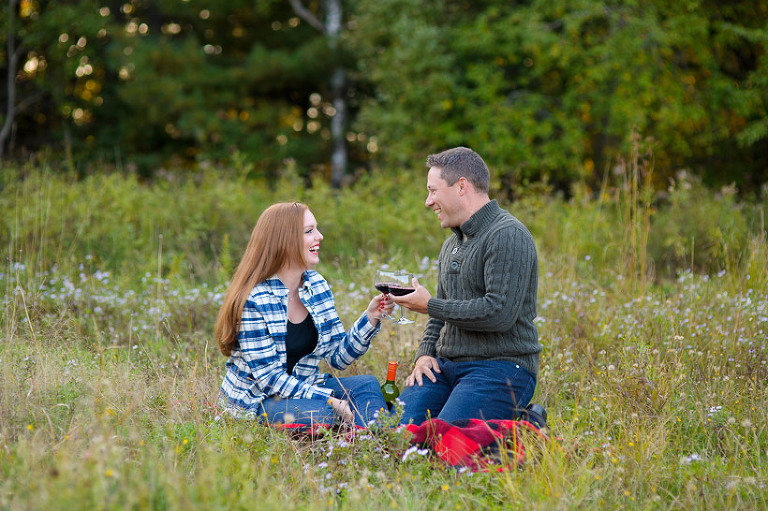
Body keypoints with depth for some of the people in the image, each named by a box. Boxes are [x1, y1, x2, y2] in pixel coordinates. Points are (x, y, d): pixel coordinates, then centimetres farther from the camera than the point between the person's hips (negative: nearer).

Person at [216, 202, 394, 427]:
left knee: (367, 384, -18)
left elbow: (337, 356, 5)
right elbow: (270, 378, -21)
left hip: (303, 388, 7)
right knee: (322, 413, -35)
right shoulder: (253, 300, -18)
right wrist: (330, 401, -28)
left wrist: (370, 318, -10)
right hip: (256, 400, -7)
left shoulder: (317, 285, 4)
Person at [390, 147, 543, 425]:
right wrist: (425, 353, 6)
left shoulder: (508, 236, -11)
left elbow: (499, 313, -22)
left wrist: (429, 305, -11)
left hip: (500, 367, -8)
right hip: (447, 367, 8)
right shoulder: (451, 245, 21)